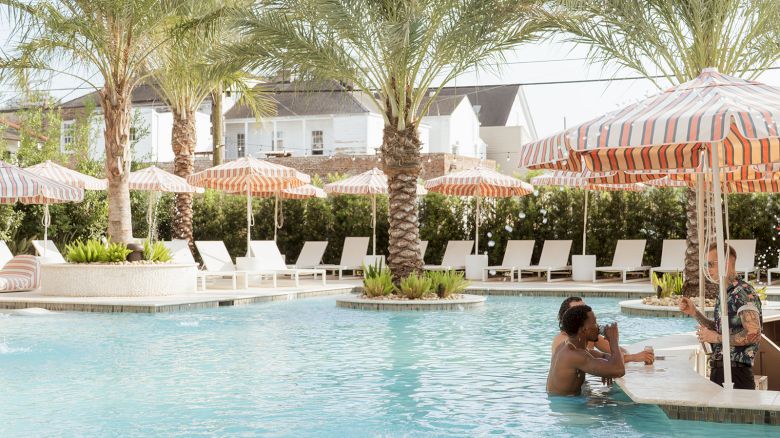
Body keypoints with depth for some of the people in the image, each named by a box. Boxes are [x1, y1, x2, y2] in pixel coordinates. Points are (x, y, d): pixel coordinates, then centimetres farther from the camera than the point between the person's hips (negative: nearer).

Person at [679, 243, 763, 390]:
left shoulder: (744, 292, -15)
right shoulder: (723, 294, 14)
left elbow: (753, 334, -24)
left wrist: (717, 338, -16)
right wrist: (694, 313, 11)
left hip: (736, 372, -9)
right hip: (718, 370, 9)